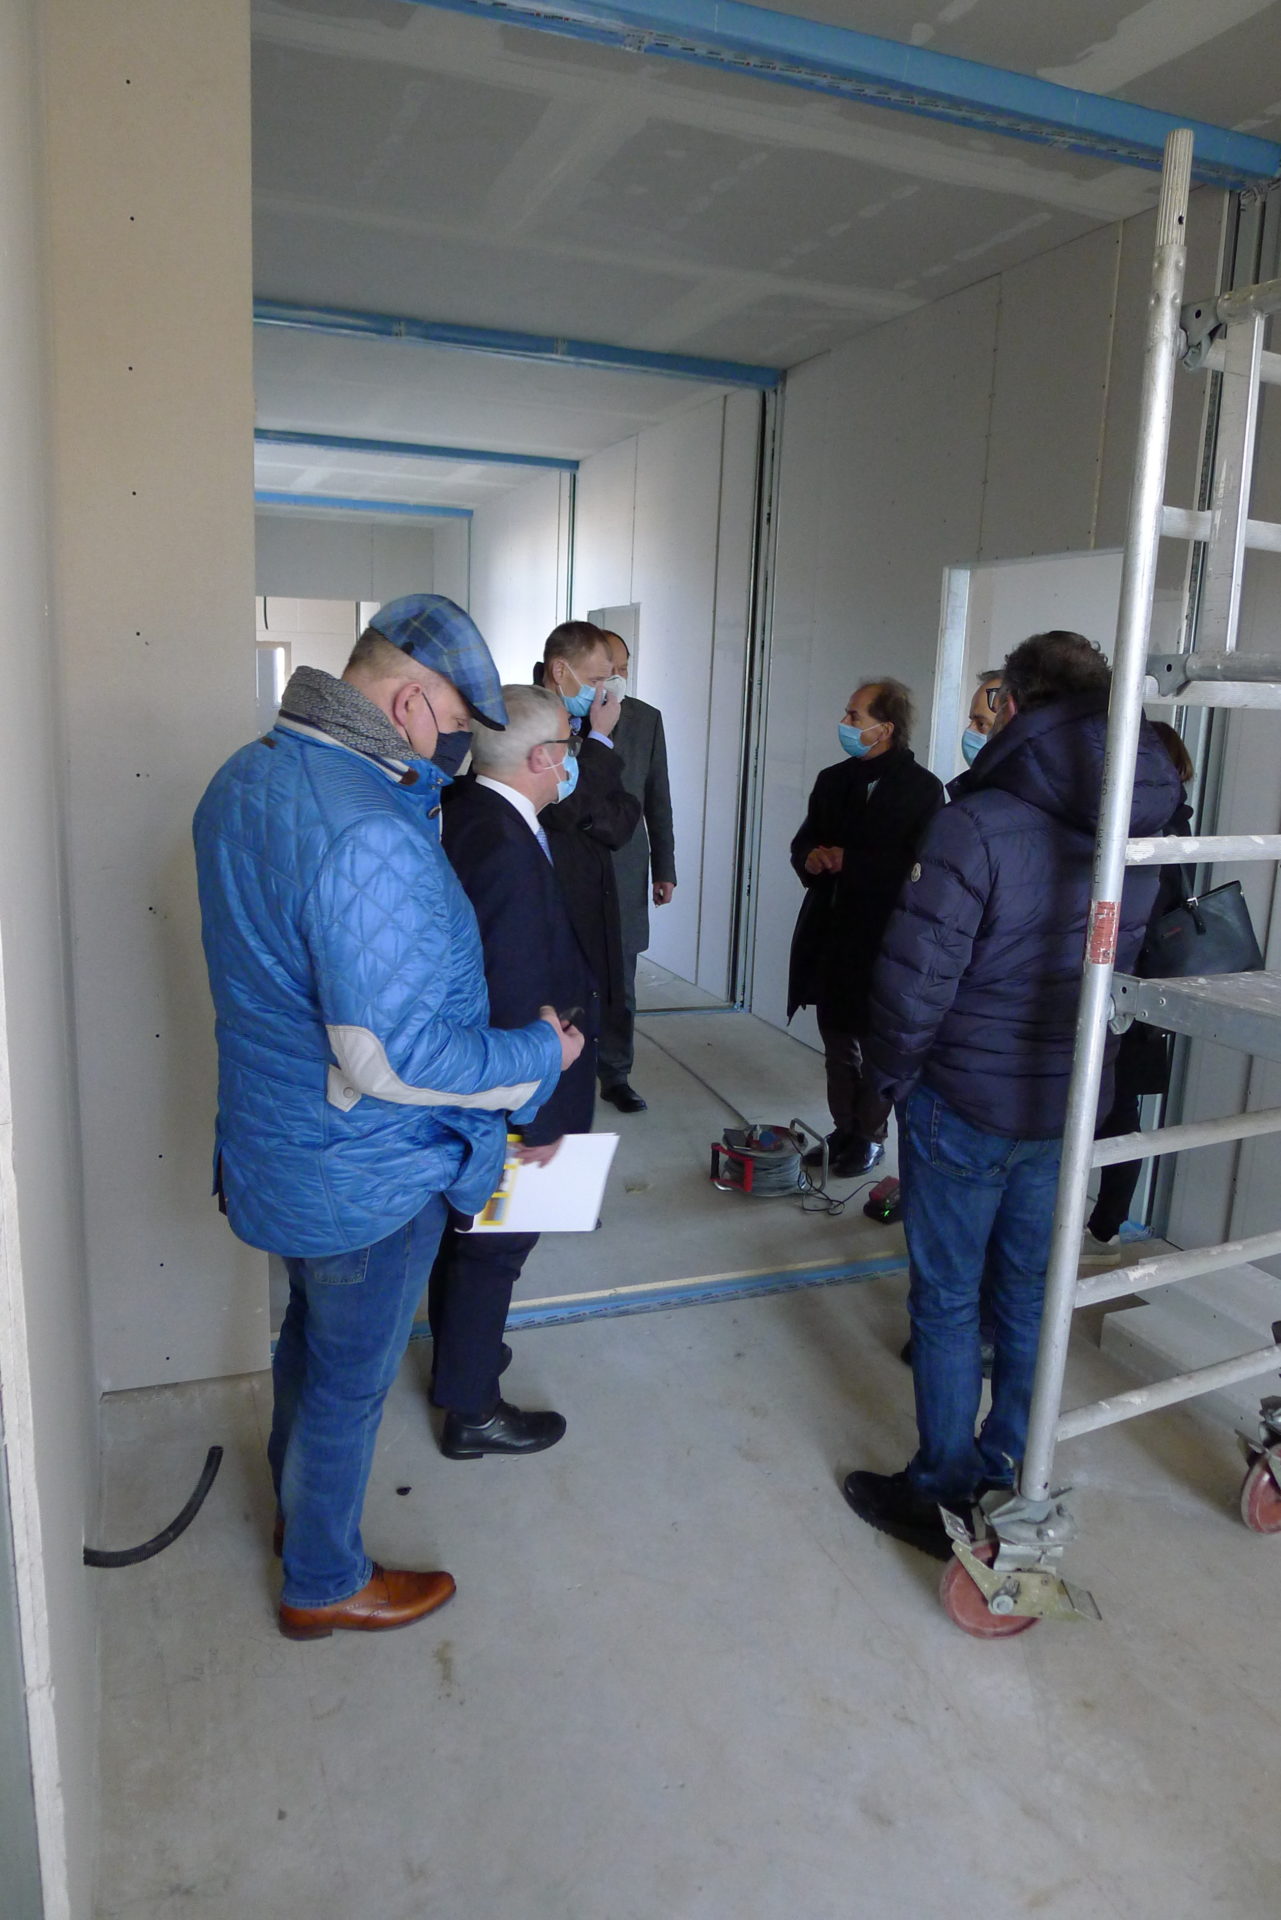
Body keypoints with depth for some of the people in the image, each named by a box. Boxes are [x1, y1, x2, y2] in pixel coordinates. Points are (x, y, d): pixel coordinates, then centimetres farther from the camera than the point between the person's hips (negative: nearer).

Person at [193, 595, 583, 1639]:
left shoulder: (242, 779, -1)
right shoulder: (372, 837, -33)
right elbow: (394, 1055, -32)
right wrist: (540, 1053, -16)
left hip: (276, 1145, 9)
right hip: (367, 1175, -9)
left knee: (312, 1335, 30)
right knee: (350, 1377, 14)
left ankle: (297, 1504, 54)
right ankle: (324, 1583, 38)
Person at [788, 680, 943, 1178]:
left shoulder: (922, 789, -8)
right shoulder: (833, 780, 11)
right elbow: (804, 841, 17)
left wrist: (848, 862, -17)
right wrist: (810, 857, -6)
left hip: (882, 939, -6)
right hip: (829, 936, 6)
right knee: (837, 1045, 14)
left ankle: (869, 1138, 20)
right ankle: (844, 1133, 28)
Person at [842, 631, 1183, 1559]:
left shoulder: (976, 825, -21)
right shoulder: (1136, 830, -1)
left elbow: (916, 977, -20)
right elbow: (1121, 961, 7)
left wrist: (888, 1076, -5)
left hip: (966, 1101, -6)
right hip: (1069, 1101, 6)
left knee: (947, 1300, 9)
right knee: (1027, 1291, 19)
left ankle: (944, 1495, 23)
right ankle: (1009, 1474, 35)